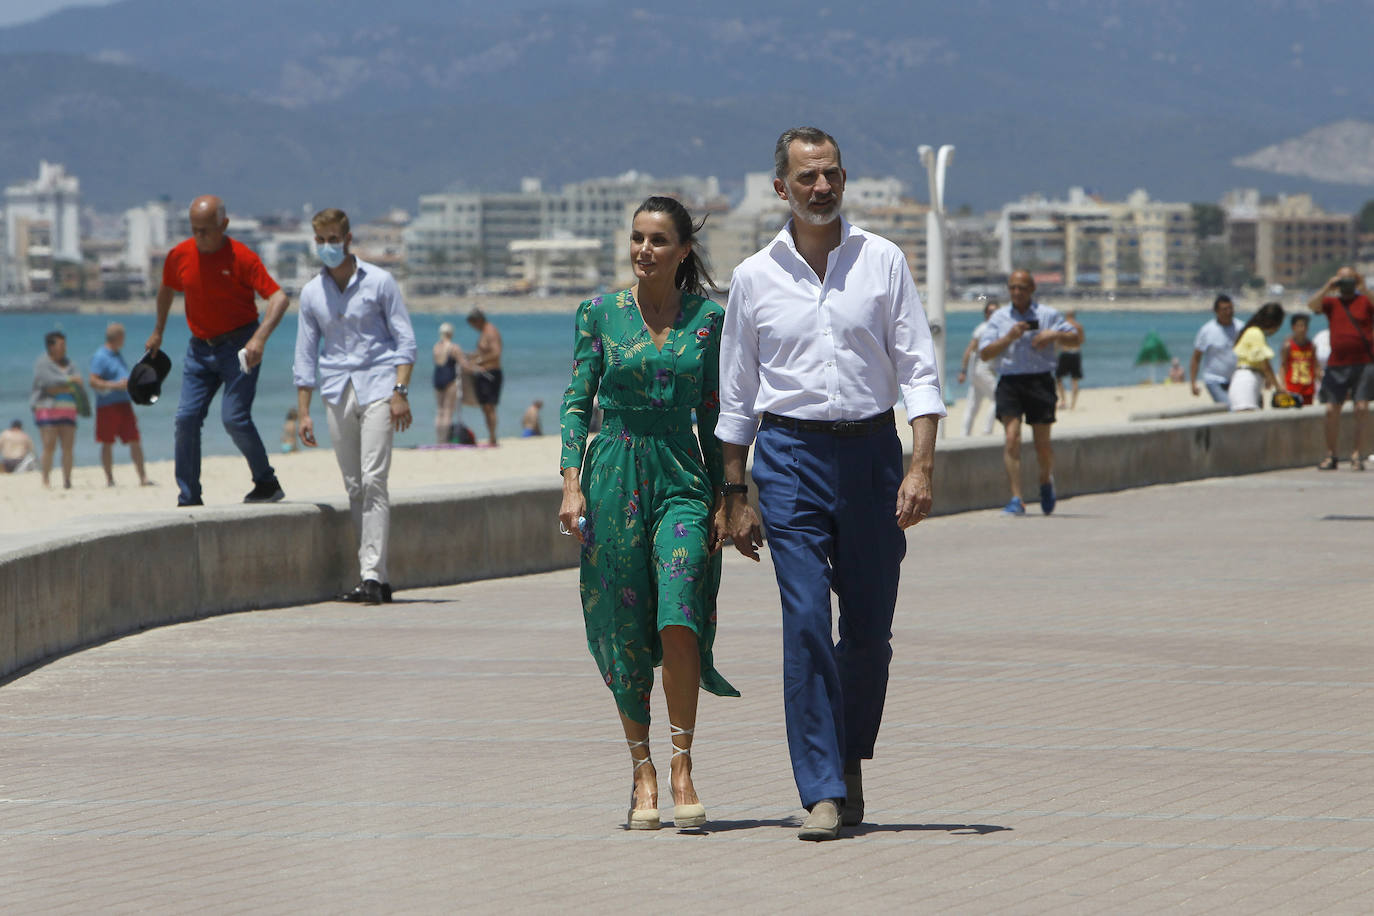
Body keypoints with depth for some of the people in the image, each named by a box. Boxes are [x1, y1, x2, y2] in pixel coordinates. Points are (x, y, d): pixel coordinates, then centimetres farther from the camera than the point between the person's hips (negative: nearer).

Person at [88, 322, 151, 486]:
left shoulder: (118, 356, 20)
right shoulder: (100, 357, -8)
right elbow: (93, 382, -16)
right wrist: (115, 385, -22)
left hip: (124, 405, 7)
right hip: (107, 406, -7)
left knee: (135, 442, 0)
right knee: (107, 443, 0)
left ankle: (143, 477, 0)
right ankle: (109, 478, 5)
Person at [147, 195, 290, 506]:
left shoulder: (241, 257, -16)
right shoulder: (179, 256, -1)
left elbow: (278, 297, -20)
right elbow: (167, 289, 22)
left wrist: (260, 337, -33)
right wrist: (158, 331, 30)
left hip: (238, 345, -5)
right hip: (200, 346, 5)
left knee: (234, 417, -14)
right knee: (187, 417, -5)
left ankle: (267, 483, 6)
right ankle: (188, 499, 1)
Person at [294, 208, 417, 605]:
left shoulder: (379, 282, 0)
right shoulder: (312, 293, 9)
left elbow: (405, 340, 0)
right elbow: (305, 355, 13)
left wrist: (400, 392, -11)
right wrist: (303, 412, 8)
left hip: (377, 387, -4)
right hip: (337, 393, 4)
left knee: (373, 480, -14)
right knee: (354, 487, 4)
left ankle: (372, 575, -17)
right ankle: (375, 577, 9)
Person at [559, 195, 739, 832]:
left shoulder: (708, 318, 5)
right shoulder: (600, 313, 3)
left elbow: (714, 415, 9)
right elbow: (577, 402, 3)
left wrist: (725, 496, 5)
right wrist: (572, 483, -7)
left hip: (682, 477, 0)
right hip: (614, 475, 0)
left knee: (679, 620, -17)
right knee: (625, 635, 2)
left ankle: (682, 772, -10)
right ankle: (643, 775, 14)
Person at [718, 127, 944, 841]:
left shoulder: (882, 261, 4)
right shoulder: (755, 278, 5)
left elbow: (919, 370, 1)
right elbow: (736, 399, 11)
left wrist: (921, 467, -10)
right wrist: (735, 499, 9)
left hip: (871, 448, 1)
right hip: (790, 454, -1)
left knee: (869, 631, 5)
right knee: (806, 623, -10)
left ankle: (851, 763, 27)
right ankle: (822, 793, -10)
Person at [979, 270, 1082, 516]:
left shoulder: (1048, 315, 7)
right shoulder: (999, 318, 10)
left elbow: (1077, 339, 10)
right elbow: (986, 353, 3)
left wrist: (1054, 335, -9)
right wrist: (1009, 337, -12)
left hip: (1040, 382, 0)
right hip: (1009, 382, 0)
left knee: (1042, 441, 3)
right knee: (1011, 437, -14)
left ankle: (1046, 481, 35)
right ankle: (1016, 499, -15)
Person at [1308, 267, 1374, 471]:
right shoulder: (1331, 302, 12)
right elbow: (1313, 306, -5)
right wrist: (1328, 288, -11)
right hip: (1337, 365, 3)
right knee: (1331, 409, 0)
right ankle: (1330, 455, 10)